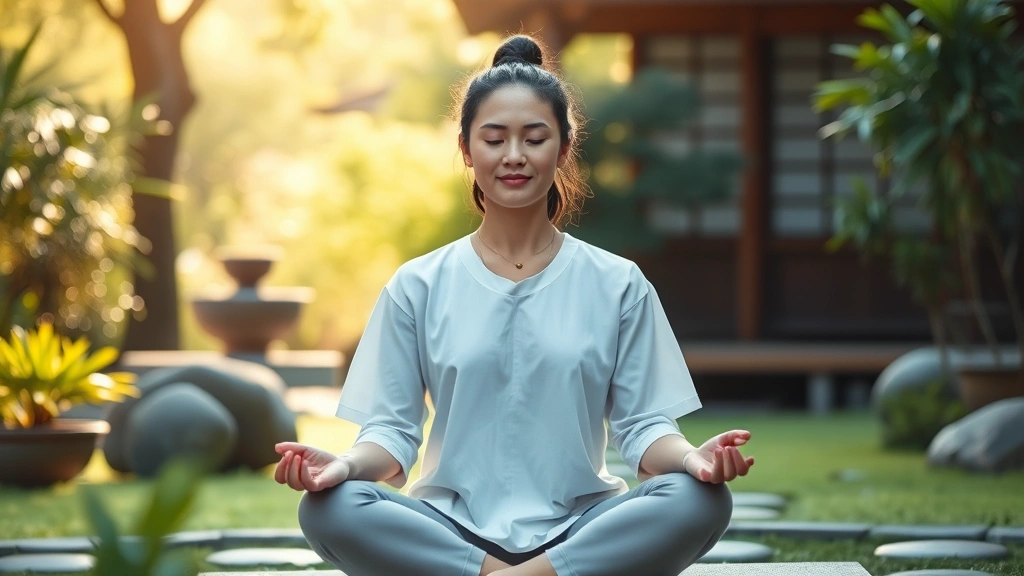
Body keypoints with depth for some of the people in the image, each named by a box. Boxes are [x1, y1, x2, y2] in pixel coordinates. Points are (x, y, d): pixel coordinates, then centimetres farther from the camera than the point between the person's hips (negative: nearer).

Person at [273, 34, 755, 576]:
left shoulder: (618, 286, 9)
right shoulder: (417, 287, 9)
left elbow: (644, 426, 5)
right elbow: (392, 430, 4)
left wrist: (692, 458, -19)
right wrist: (345, 465, -20)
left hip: (577, 530, 0)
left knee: (702, 501, -29)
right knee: (330, 509, -31)